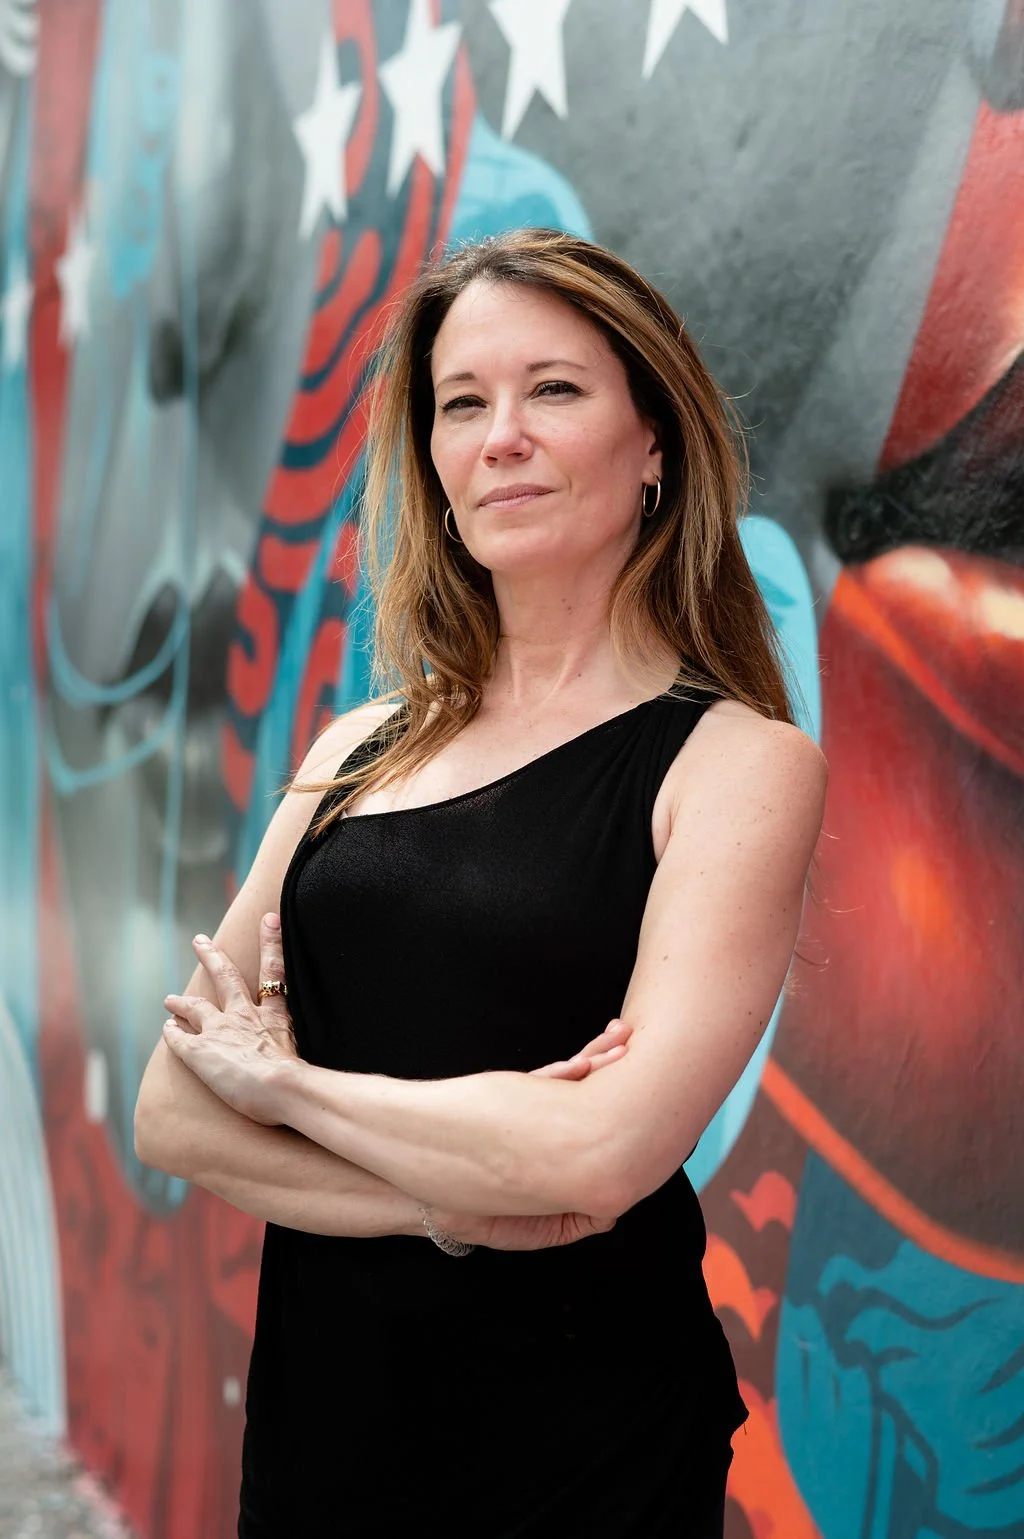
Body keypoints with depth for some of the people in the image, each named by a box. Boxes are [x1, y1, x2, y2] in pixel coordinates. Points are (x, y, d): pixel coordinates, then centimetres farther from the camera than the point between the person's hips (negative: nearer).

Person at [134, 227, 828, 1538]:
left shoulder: (740, 762, -10)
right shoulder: (358, 750, 3)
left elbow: (600, 1152, -22)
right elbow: (169, 1113, -1)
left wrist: (281, 1077, -9)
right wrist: (442, 1200, -17)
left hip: (582, 1429, -4)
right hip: (315, 1391, 4)